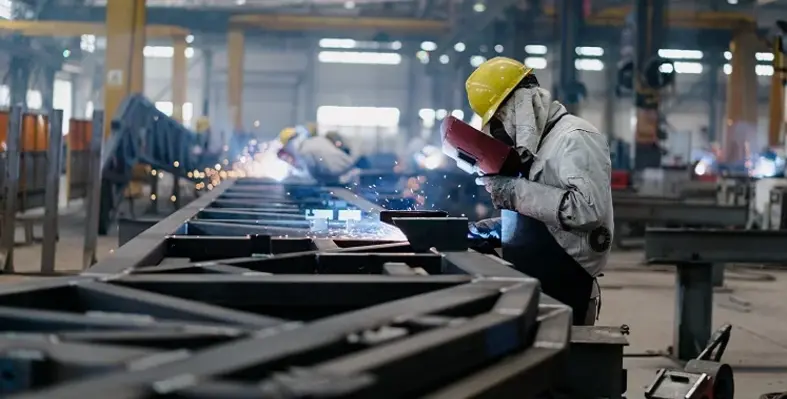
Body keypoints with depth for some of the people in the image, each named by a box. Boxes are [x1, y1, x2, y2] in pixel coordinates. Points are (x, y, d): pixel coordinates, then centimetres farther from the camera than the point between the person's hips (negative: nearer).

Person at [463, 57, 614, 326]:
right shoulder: (541, 144, 19)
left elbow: (588, 209, -26)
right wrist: (499, 227, 11)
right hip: (532, 281, 9)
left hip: (559, 283, -9)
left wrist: (518, 193, -22)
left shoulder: (574, 139, -11)